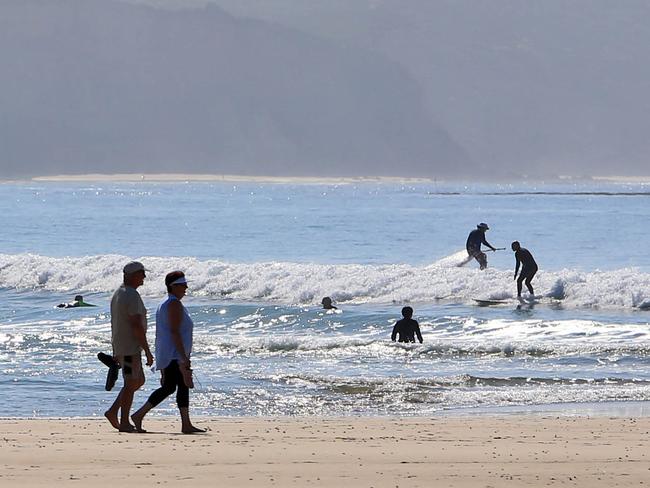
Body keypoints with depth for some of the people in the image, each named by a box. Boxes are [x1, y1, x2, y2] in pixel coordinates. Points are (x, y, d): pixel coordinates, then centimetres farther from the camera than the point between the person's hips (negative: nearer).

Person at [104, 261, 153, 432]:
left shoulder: (117, 294, 14)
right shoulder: (132, 296, -17)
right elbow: (136, 325, -22)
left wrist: (115, 352, 23)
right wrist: (147, 351, -19)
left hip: (120, 347, 10)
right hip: (131, 347, -10)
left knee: (139, 381, 17)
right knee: (131, 384, -3)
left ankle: (113, 411, 12)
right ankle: (124, 423, 0)